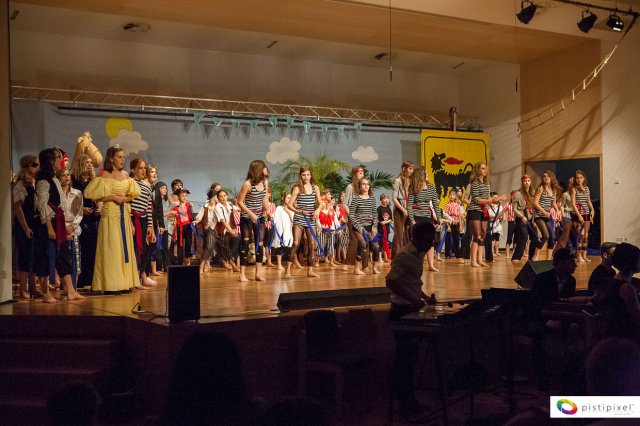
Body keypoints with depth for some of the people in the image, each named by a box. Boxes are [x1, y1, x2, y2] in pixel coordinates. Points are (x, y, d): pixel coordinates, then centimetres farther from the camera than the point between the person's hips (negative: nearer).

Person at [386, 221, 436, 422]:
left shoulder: (418, 254, 11)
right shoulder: (404, 255, -19)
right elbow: (391, 282, -28)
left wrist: (423, 296, 11)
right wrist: (414, 300, -29)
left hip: (411, 309, 10)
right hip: (402, 311, -10)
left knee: (411, 356, 15)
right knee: (404, 358, -3)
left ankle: (408, 400, 25)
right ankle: (404, 405, 5)